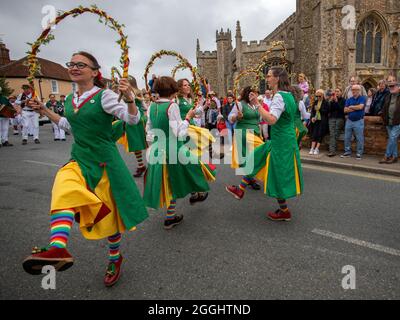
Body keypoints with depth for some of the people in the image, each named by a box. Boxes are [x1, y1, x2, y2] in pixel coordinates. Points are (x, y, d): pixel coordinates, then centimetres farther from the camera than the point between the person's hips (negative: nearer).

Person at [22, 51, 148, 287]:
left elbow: (133, 119, -17)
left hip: (105, 161, -5)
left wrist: (130, 99, -35)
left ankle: (115, 258, 31)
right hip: (79, 160, 5)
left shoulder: (104, 96, -10)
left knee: (110, 212, 8)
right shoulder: (70, 99, 9)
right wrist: (45, 111, 23)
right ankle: (58, 249, -46)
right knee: (63, 191, -29)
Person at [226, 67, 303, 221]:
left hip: (280, 143, -10)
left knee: (277, 176, 3)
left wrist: (257, 104, -28)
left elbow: (271, 120, -33)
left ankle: (284, 212, 19)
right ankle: (240, 190, 29)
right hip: (281, 140, 10)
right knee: (255, 158, 17)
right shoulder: (288, 95, 9)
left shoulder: (279, 97, -20)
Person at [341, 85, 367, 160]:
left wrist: (351, 107, -5)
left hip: (358, 121, -5)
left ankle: (359, 154, 7)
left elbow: (360, 107, -18)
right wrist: (356, 108, -11)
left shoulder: (363, 98, -2)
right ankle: (347, 152, 19)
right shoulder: (349, 100, 10)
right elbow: (345, 110, -1)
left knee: (359, 139, 0)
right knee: (347, 138, 8)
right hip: (349, 121, 5)